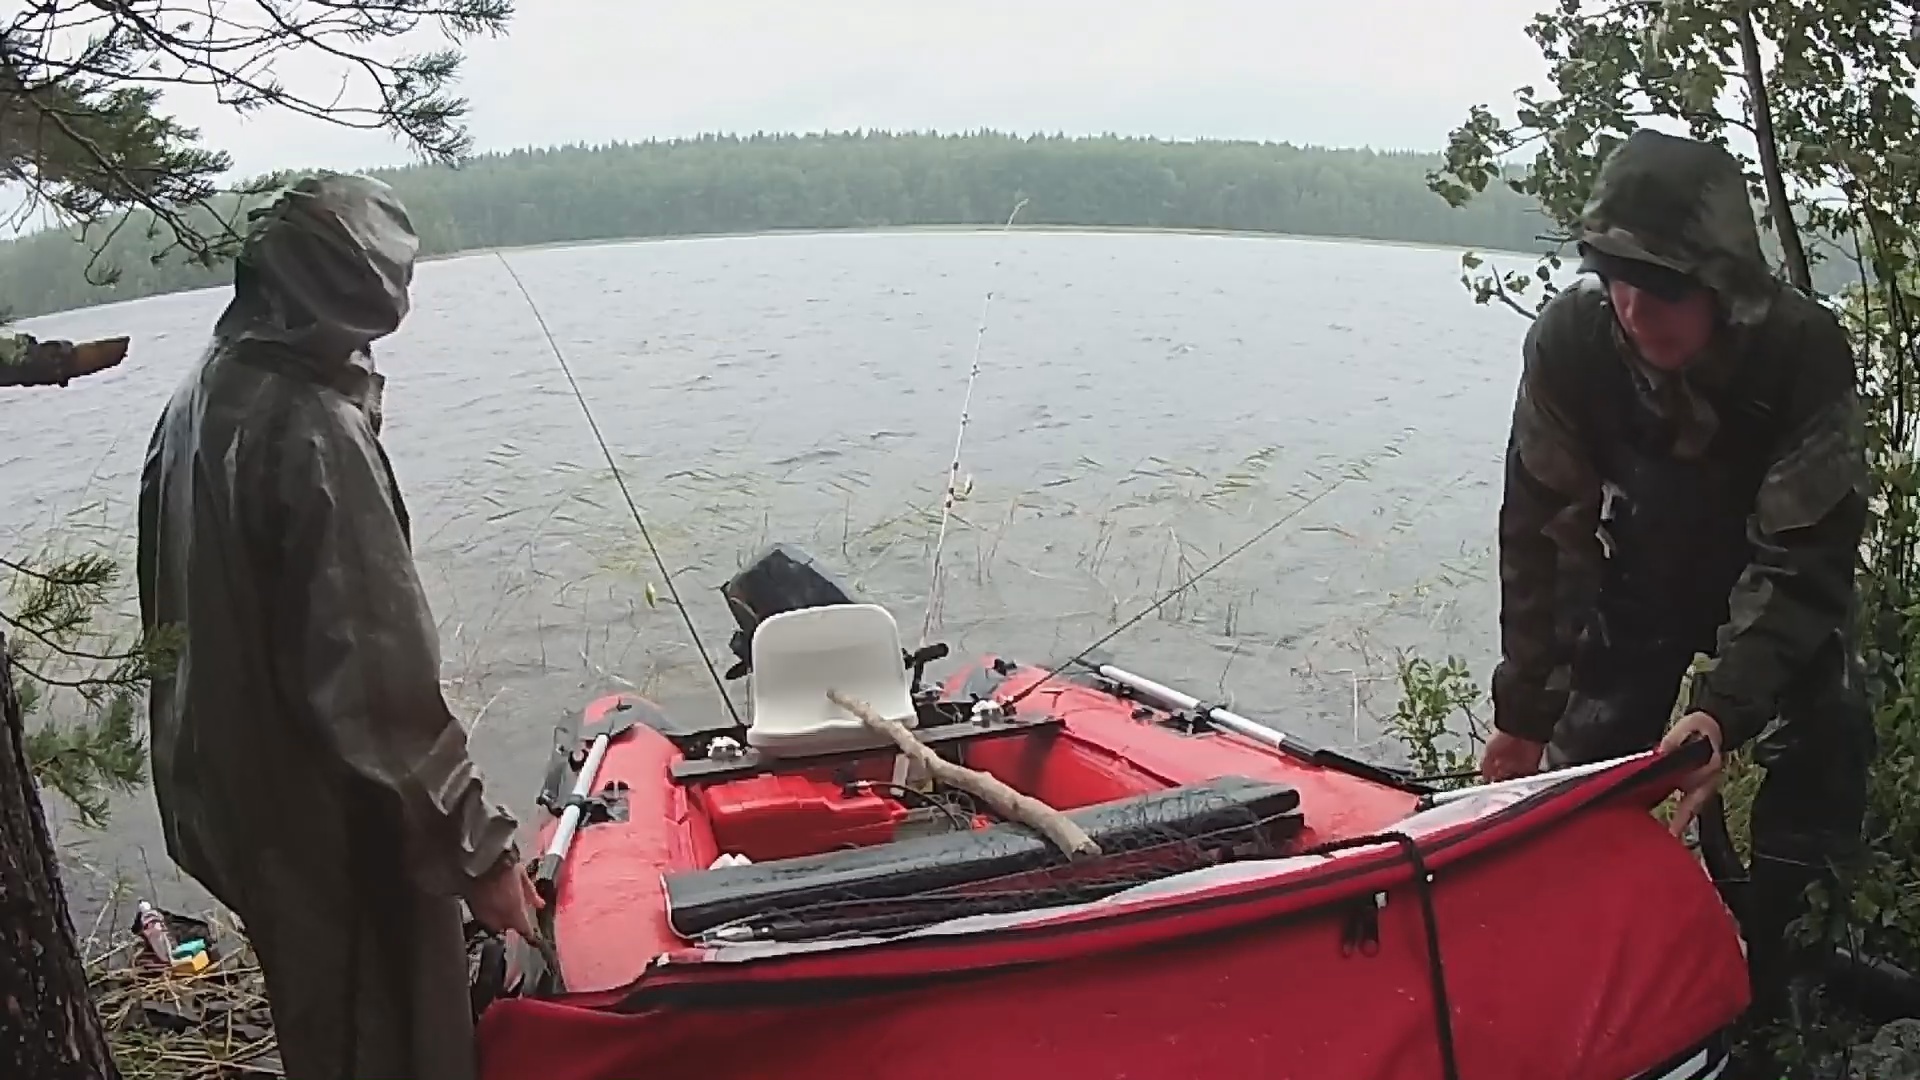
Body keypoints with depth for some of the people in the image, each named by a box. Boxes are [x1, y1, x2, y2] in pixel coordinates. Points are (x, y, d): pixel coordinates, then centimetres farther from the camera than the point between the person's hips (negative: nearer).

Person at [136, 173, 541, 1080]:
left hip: (234, 791, 9)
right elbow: (381, 675, -28)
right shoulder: (315, 431, -26)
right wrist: (477, 845, -23)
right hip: (332, 819, -9)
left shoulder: (199, 400, 3)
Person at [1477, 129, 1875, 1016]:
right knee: (1586, 758, -7)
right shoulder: (1569, 341, -29)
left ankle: (1770, 966, 5)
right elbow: (1543, 529, -22)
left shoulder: (1805, 350, -32)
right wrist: (1523, 713, -23)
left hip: (1779, 573, 0)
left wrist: (1724, 710, -43)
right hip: (1644, 570, 1)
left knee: (1824, 752, -14)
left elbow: (1801, 558, -30)